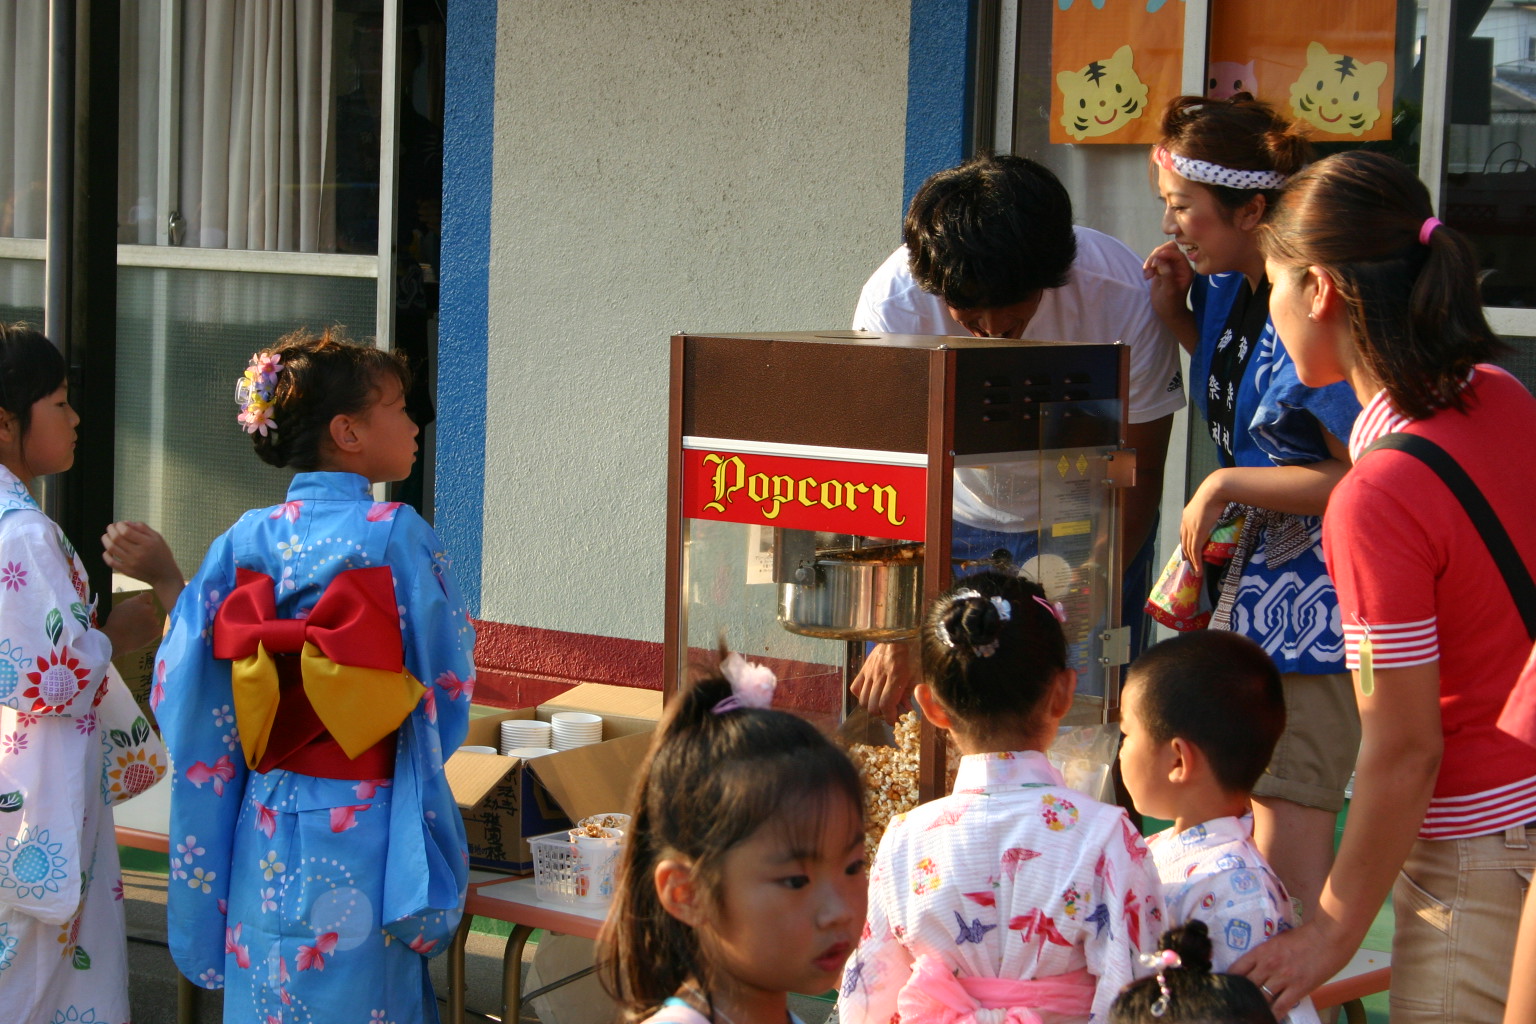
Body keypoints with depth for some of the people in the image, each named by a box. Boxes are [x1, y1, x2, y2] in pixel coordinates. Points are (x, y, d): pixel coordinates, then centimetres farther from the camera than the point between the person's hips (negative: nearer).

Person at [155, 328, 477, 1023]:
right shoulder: (395, 535, -12)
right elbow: (448, 680, -5)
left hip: (265, 829, 4)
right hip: (360, 830, -4)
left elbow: (184, 682, 1)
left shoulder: (246, 539, 0)